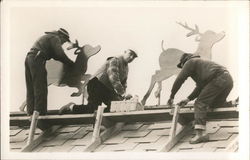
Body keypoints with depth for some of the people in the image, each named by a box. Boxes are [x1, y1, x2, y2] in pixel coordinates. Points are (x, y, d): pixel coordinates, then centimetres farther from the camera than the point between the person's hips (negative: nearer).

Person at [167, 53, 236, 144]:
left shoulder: (190, 62, 11)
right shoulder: (200, 63, 37)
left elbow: (179, 80, 6)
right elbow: (200, 88, 37)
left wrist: (171, 97, 14)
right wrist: (188, 99, 29)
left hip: (218, 79, -9)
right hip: (228, 79, 9)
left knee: (200, 104, -10)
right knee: (214, 105, 24)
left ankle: (200, 133, -25)